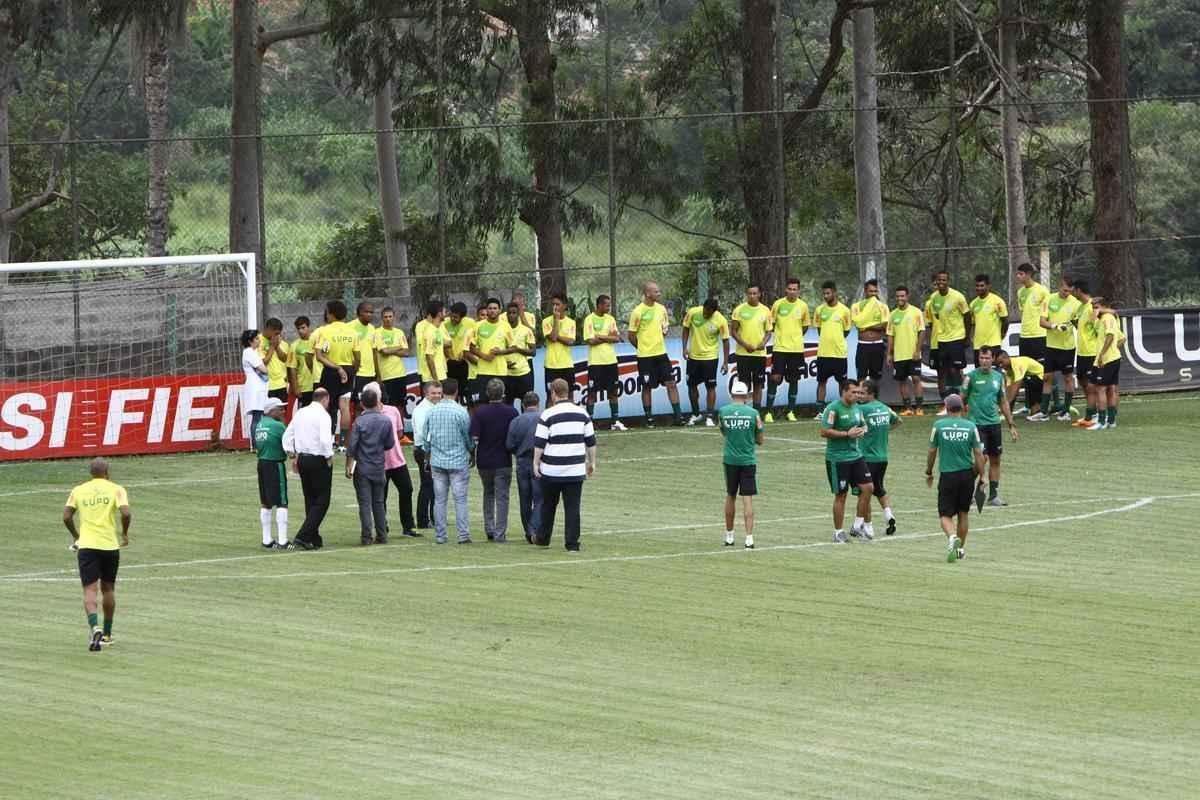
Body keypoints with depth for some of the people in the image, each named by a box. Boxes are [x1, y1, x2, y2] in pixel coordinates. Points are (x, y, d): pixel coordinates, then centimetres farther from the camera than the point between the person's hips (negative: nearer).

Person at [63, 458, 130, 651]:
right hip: (110, 545, 0)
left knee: (90, 590, -6)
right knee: (108, 589, 17)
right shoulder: (116, 490, 0)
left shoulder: (78, 490, 6)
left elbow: (66, 516, 1)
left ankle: (95, 627, -30)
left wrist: (75, 536, 18)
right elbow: (126, 513, -13)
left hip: (86, 546, 0)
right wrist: (124, 533, 5)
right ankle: (107, 634, 26)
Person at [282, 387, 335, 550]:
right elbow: (325, 439, -25)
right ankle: (303, 537, -12)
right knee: (321, 502, -2)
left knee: (310, 500, 16)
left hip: (302, 459, 7)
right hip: (319, 460, -7)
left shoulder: (300, 413, 9)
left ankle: (314, 538, 20)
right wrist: (329, 457, -10)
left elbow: (287, 437, 10)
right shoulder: (322, 415, -13)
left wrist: (293, 456, 15)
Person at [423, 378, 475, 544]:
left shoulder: (432, 412, 2)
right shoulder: (461, 412, -10)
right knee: (460, 499, -1)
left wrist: (427, 458, 20)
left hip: (437, 462, 3)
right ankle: (463, 534, -6)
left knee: (439, 499, 7)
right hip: (458, 461, -3)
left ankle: (439, 535, 7)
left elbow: (426, 438, 9)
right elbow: (468, 437, -2)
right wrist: (472, 455, 14)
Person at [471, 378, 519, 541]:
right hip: (503, 461, -1)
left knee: (488, 494, 20)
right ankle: (500, 533, -2)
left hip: (484, 461, 1)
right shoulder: (511, 412, -7)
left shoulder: (480, 412, -9)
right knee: (502, 497, 3)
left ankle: (489, 529, 17)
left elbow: (474, 438, -12)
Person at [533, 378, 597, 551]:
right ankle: (572, 543, -2)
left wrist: (536, 463, 1)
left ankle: (543, 538, 25)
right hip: (576, 470, 2)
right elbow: (591, 441, 8)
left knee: (548, 505, 15)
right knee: (573, 507, 2)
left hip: (552, 470, -2)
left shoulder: (548, 415, -7)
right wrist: (591, 462, 18)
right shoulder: (582, 414, 4)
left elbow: (539, 443, -8)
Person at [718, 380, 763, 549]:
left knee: (730, 497, 17)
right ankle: (749, 538, -10)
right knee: (748, 500, -3)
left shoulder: (723, 411, -2)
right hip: (748, 460, -2)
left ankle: (729, 536, 24)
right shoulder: (753, 414, -5)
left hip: (730, 460, 2)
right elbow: (760, 441, 4)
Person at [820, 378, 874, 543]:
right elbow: (824, 432, -19)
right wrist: (847, 434, -20)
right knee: (840, 495, -1)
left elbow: (863, 424, 25)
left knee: (868, 487, -1)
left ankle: (858, 526, 12)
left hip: (856, 455, 7)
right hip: (837, 459, -7)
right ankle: (838, 532, 10)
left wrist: (862, 431, 0)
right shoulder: (833, 408, -14)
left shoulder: (857, 408, 9)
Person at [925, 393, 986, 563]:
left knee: (945, 515, 0)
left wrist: (929, 473, 16)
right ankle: (961, 549, 24)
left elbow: (932, 452, 3)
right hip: (967, 473, 2)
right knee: (963, 513, 18)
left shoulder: (938, 426, -4)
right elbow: (978, 453, -2)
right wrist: (981, 476, 6)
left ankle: (952, 537, -29)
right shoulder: (970, 426, -2)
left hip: (947, 474, -2)